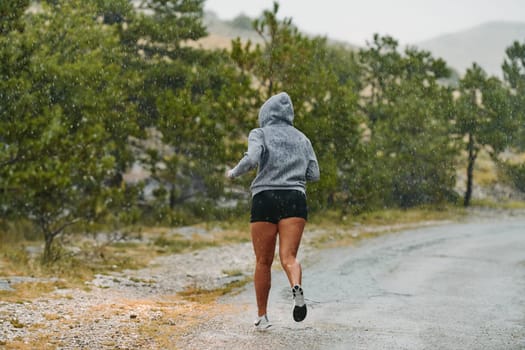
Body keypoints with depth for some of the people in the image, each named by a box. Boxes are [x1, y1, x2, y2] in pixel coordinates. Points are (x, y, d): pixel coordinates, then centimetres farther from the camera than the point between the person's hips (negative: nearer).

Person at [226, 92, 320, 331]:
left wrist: (234, 173, 3)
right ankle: (296, 287, -40)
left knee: (263, 261, 8)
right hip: (295, 198, 2)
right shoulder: (301, 138, 17)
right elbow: (313, 174, 14)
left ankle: (262, 316, 13)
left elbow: (252, 158, -14)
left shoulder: (259, 134, 6)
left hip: (265, 197, -2)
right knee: (288, 257, -8)